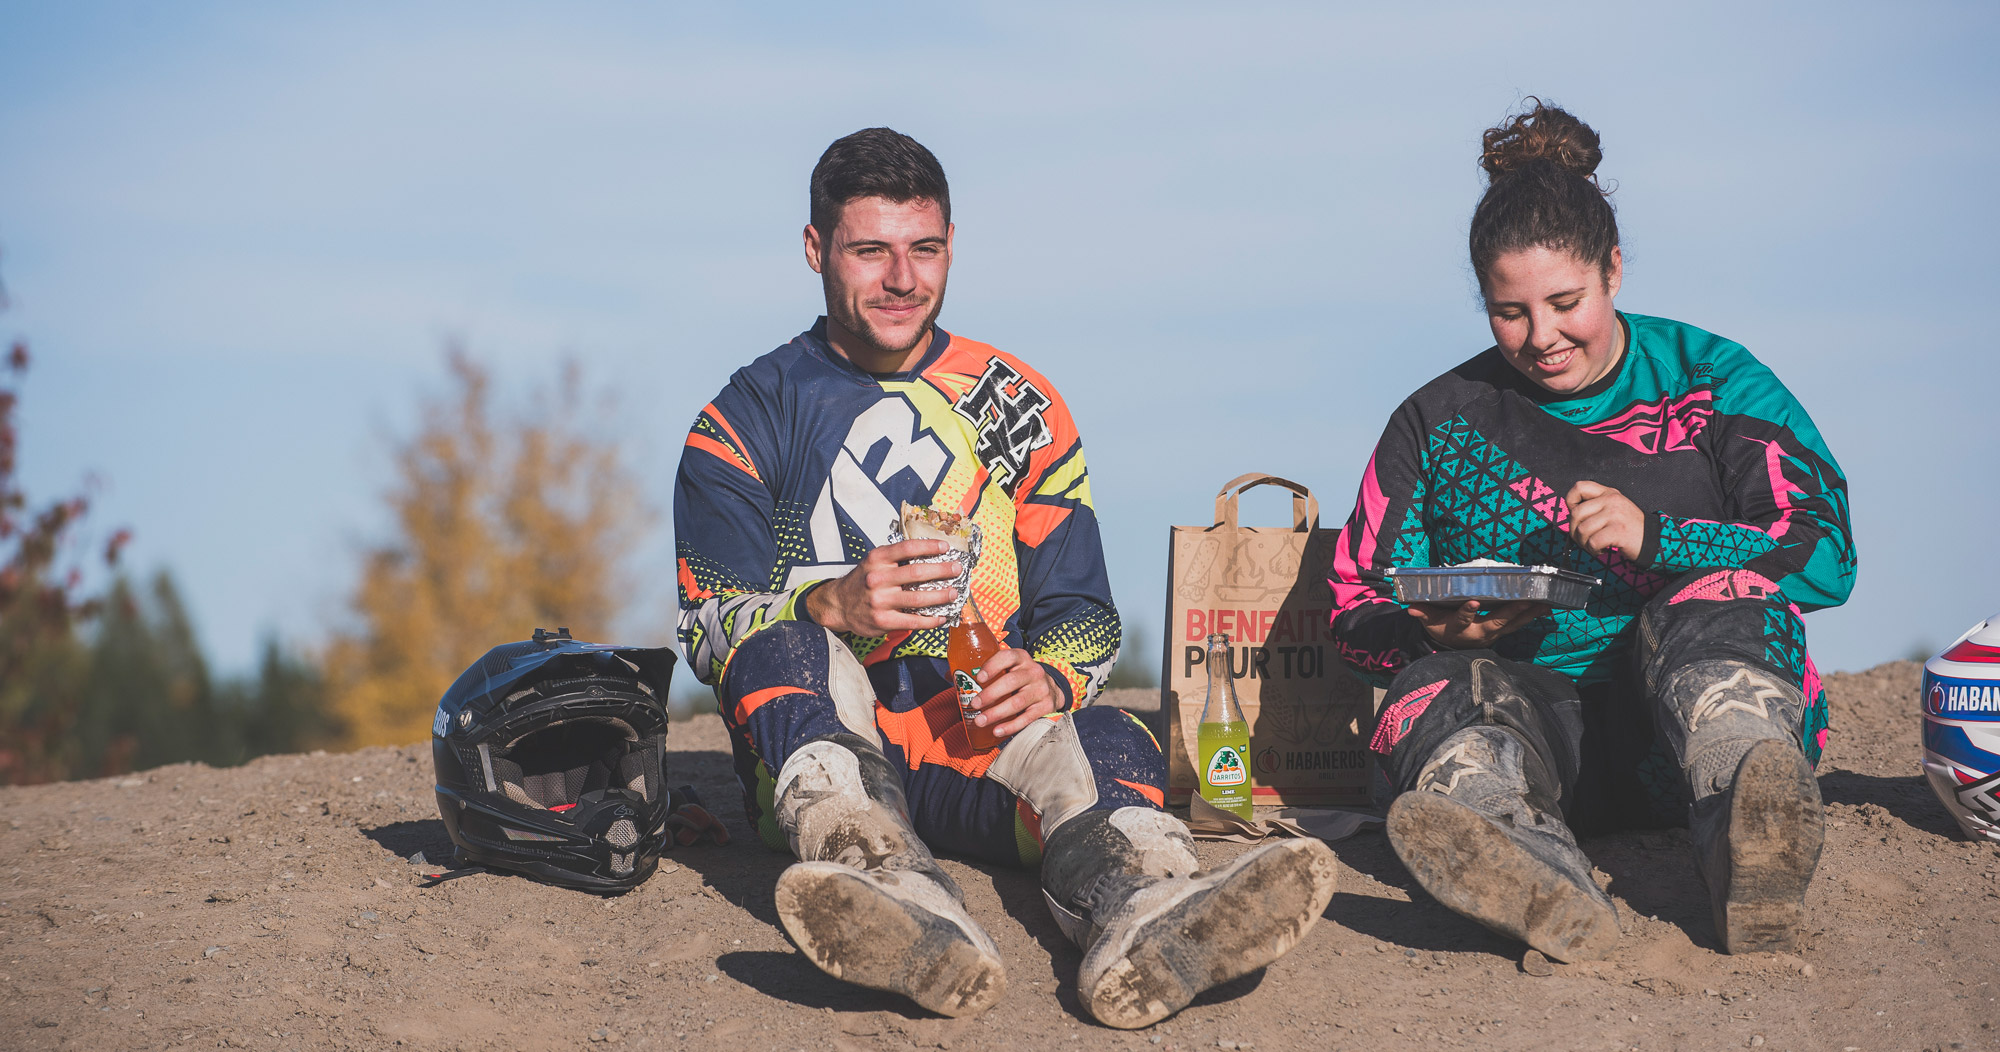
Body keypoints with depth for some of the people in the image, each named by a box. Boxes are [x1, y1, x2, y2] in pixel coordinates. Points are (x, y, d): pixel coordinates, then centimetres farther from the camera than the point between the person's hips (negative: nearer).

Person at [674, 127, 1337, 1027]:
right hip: (822, 744, -1)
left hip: (987, 745, 2)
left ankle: (1137, 908, -68)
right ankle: (897, 895, -62)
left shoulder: (1018, 406, 17)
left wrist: (1049, 680, -12)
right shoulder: (746, 421, 10)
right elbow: (709, 625, 0)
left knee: (1116, 747, -30)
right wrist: (833, 606, -22)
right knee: (783, 642, -34)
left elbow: (1081, 613, 14)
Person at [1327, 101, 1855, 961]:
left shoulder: (1709, 381, 8)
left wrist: (1654, 538, -17)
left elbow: (1828, 551, -2)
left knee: (1715, 600, -30)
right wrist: (1439, 631, -13)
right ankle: (1550, 896, -63)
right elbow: (1357, 615, 11)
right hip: (1531, 713, 1)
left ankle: (1750, 831, -60)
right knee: (1436, 691, -31)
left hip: (1682, 735, -1)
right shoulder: (1440, 421, 13)